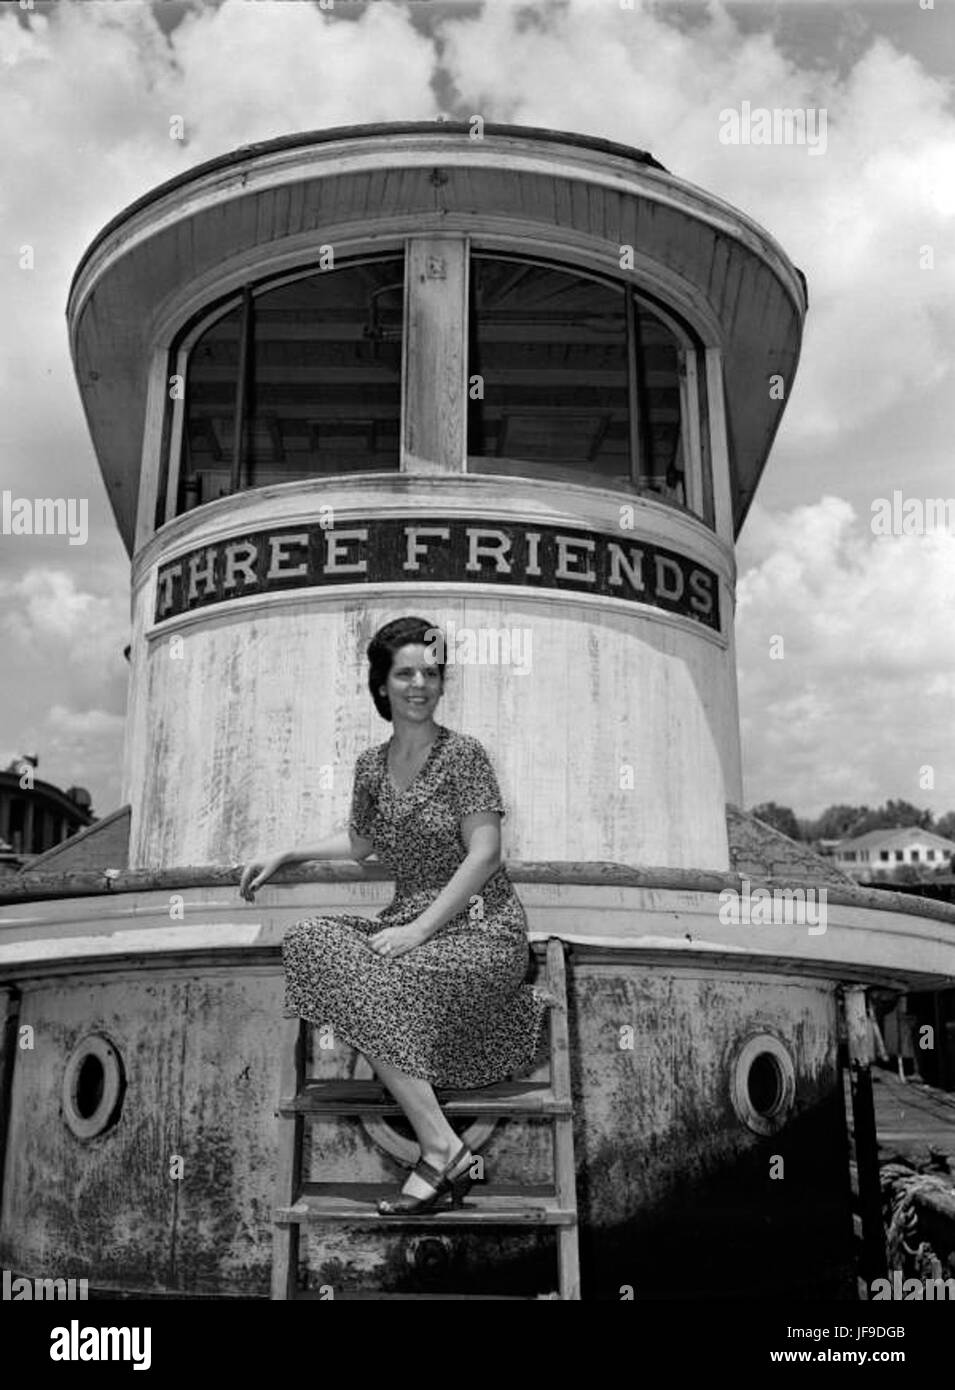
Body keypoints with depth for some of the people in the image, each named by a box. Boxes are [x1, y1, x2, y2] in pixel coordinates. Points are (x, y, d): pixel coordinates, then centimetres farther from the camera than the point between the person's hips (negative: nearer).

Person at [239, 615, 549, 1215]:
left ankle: (442, 1153, -17)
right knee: (310, 939, -17)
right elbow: (359, 840, 27)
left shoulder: (464, 754, -9)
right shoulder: (372, 764, 10)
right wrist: (285, 857, 19)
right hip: (414, 922, 7)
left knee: (365, 985, -28)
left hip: (481, 926, -7)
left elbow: (485, 854, -15)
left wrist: (419, 929, -20)